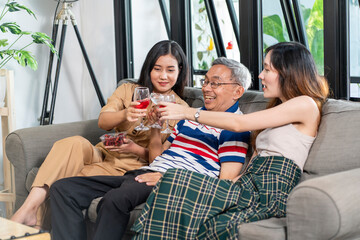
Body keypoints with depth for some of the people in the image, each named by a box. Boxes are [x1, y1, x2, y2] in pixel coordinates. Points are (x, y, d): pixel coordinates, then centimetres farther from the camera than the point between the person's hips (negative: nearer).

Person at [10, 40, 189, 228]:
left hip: (130, 168, -3)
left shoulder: (180, 109, 5)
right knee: (75, 143, -31)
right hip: (104, 154, 3)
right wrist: (125, 114, -31)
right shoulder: (128, 90, 12)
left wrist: (136, 149, -17)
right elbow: (103, 121, -8)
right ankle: (28, 208, -37)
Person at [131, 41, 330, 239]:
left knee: (175, 182, -22)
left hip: (268, 195, -8)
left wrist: (188, 113, -1)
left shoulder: (306, 104, -2)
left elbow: (239, 123, -7)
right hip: (251, 188, 8)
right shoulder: (279, 107, 28)